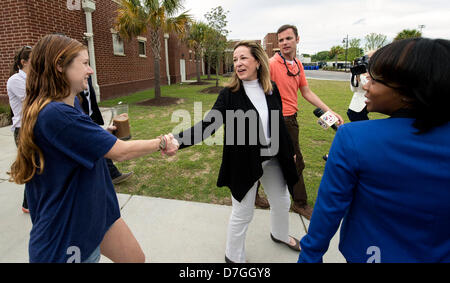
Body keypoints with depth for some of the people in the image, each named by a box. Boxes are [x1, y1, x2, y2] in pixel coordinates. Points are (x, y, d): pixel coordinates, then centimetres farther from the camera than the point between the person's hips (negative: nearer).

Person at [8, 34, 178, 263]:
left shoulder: (70, 104, 3)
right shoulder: (54, 114, -28)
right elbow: (120, 152, -24)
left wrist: (105, 132, 5)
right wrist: (161, 143, -10)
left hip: (96, 211, 9)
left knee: (136, 258, 17)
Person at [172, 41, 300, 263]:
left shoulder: (272, 90, -1)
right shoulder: (229, 94, -13)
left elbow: (279, 124, 9)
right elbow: (208, 124, -22)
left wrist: (290, 151, 17)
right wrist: (178, 141, -37)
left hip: (272, 158, 5)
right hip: (244, 161, -5)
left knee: (282, 202, 24)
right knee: (242, 213, 7)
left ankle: (280, 235, 57)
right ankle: (233, 256, 35)